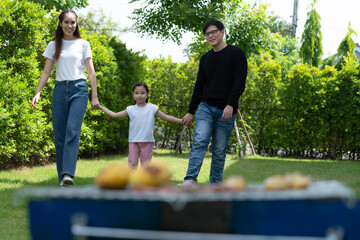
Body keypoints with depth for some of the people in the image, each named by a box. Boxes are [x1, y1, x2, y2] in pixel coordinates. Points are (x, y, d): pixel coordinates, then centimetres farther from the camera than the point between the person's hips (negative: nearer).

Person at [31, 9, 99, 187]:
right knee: (59, 135, -1)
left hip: (79, 89, -2)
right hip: (60, 90, 2)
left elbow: (91, 72, 7)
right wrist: (38, 93, -2)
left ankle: (68, 174, -29)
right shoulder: (53, 45, 13)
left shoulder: (83, 44, 9)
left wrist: (95, 96, 2)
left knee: (73, 130, -20)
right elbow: (46, 72, 10)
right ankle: (62, 178, 5)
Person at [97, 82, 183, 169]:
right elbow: (114, 115, 14)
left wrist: (182, 121, -1)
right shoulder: (130, 109, 7)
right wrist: (99, 106, 13)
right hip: (133, 141, 1)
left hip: (147, 142, -1)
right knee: (132, 166, -5)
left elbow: (166, 117, 6)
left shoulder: (152, 108, 3)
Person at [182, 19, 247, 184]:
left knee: (219, 151, 0)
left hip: (225, 111, -3)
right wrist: (191, 111, 15)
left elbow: (240, 82, -7)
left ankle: (215, 185, 8)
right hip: (205, 107, 3)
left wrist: (230, 104, -19)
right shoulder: (205, 58, 16)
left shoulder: (236, 53, 1)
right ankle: (190, 180, -23)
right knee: (199, 142, -15)